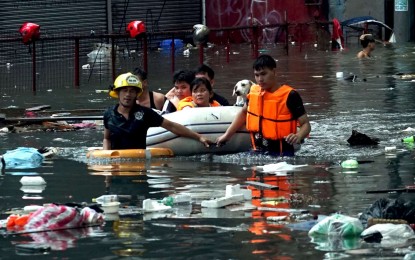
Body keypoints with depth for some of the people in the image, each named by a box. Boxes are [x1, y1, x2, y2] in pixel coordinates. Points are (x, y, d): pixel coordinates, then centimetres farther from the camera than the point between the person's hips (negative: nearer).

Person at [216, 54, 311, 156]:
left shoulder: (289, 96, -11)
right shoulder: (254, 92, 5)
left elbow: (305, 124, -10)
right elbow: (244, 112, 26)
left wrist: (298, 137, -31)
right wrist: (227, 134, 24)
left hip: (281, 154, -5)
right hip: (258, 152, 5)